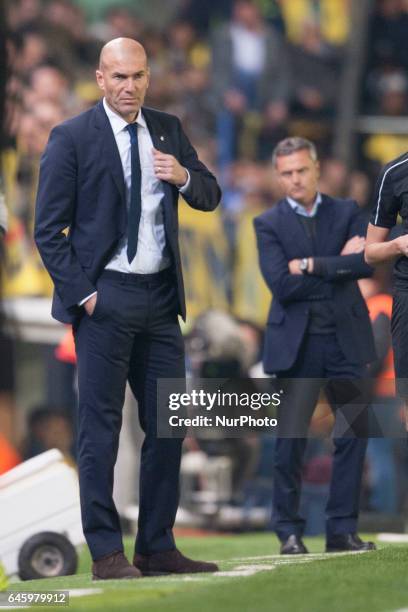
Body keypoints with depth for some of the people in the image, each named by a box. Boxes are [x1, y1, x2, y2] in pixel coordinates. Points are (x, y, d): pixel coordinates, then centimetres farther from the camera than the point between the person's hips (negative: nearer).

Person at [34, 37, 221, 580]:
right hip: (105, 297, -5)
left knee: (168, 424, 7)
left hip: (160, 296, 6)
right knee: (101, 428, -3)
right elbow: (48, 229, -5)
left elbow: (210, 197, 15)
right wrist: (81, 292, -12)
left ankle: (158, 547, 14)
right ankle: (106, 552, 1)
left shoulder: (168, 130, 11)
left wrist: (184, 177, -7)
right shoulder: (72, 138, -4)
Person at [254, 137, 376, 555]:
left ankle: (342, 529, 12)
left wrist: (312, 266, -13)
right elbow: (281, 285, -12)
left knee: (353, 435, 4)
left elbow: (367, 263, -9)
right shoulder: (268, 224, 1)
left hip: (345, 339, 3)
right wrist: (339, 265, -10)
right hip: (297, 344, -3)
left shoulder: (346, 213, 8)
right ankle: (289, 531, 6)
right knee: (290, 440, -5)